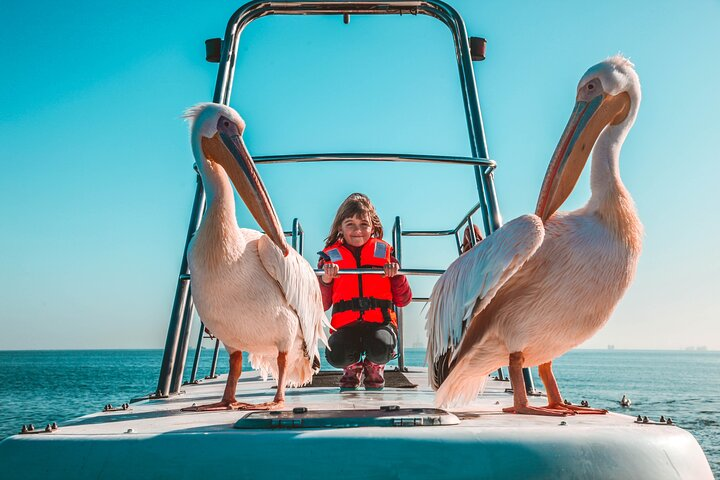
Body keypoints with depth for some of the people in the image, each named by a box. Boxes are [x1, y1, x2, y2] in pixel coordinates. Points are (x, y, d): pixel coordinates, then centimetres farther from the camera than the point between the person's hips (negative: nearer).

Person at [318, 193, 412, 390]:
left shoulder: (384, 251, 11)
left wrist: (397, 276, -8)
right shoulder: (330, 256, 9)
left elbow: (403, 300, 10)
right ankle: (353, 368, 10)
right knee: (336, 356, -31)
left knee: (380, 350, -33)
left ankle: (374, 369, 8)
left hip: (379, 321, 0)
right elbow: (321, 305, 6)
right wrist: (325, 280, -11)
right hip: (345, 323, 0)